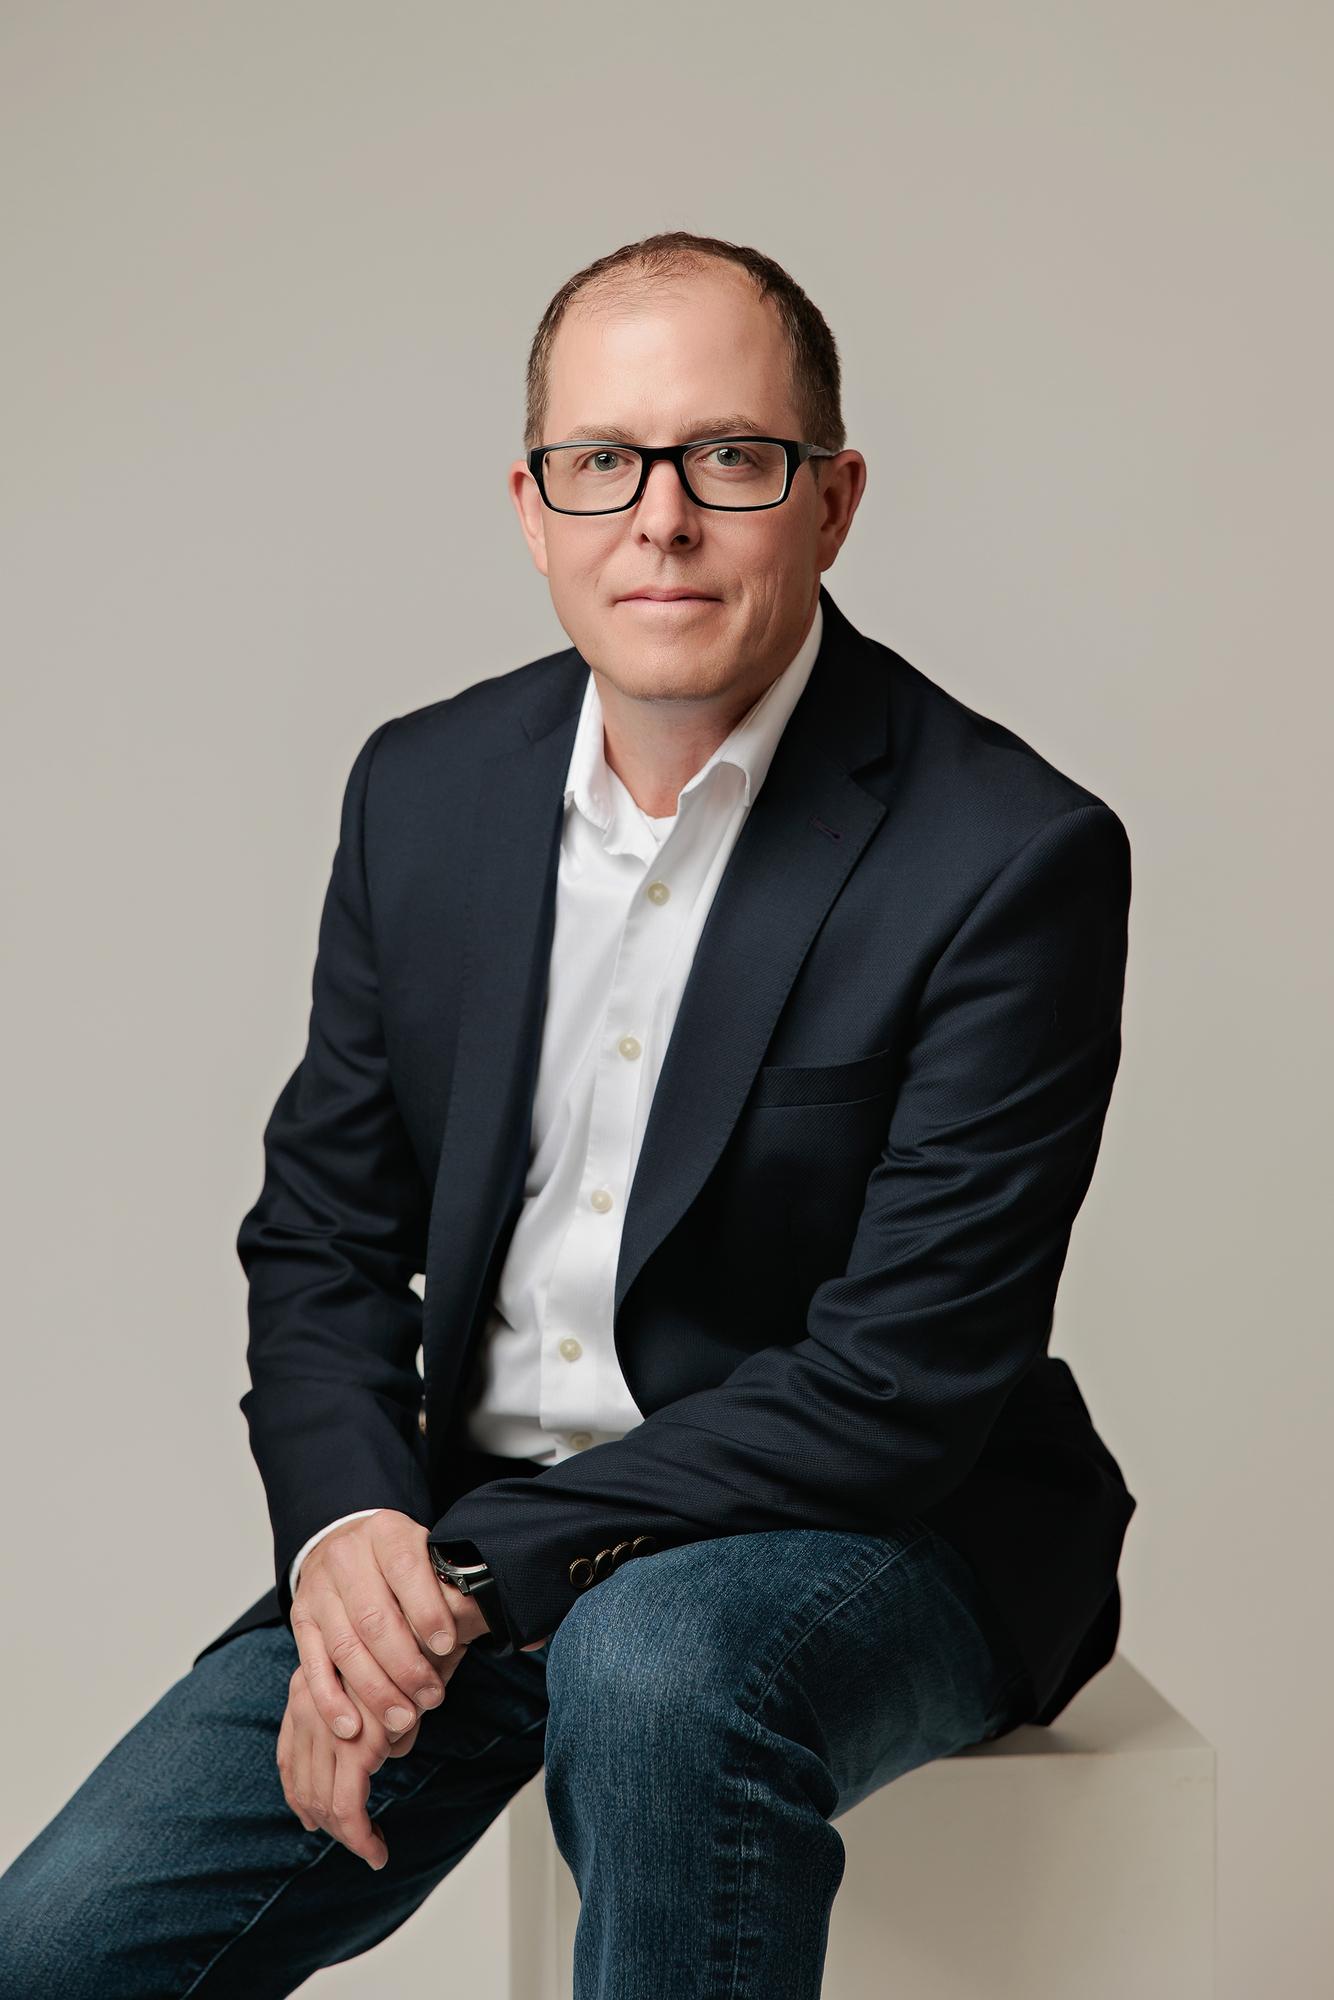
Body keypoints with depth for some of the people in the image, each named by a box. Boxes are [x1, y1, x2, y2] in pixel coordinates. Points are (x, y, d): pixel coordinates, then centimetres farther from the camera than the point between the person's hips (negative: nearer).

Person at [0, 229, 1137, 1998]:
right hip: (459, 1534, 4)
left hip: (870, 1540, -4)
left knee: (655, 1663, -37)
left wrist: (480, 1576, -20)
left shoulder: (1016, 857, -15)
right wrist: (347, 1531, -12)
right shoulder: (426, 788, 3)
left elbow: (903, 1381, -18)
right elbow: (322, 1230, 9)